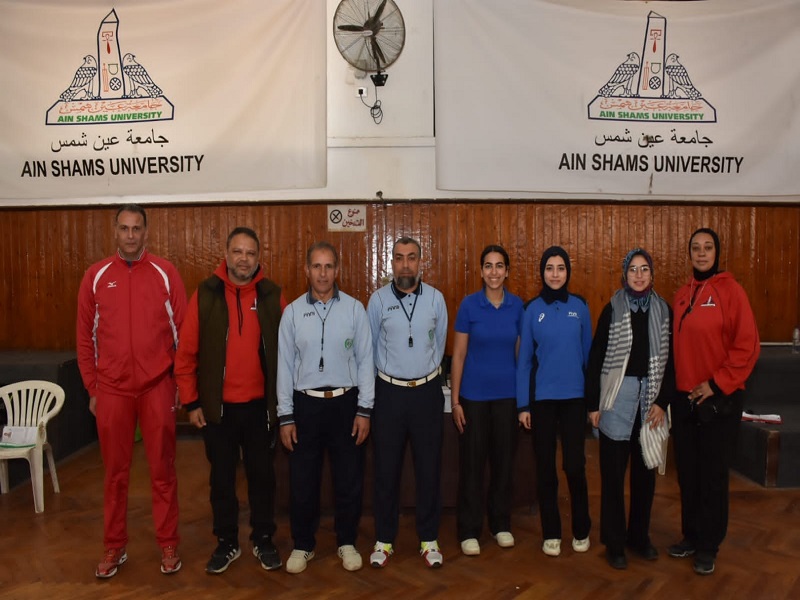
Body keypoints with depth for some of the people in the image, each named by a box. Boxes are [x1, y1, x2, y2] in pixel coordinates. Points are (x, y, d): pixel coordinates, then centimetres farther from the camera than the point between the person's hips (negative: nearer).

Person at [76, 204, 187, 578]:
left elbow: (183, 331, 1)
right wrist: (92, 389, 5)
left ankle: (168, 545, 22)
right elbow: (85, 337, 6)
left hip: (158, 388, -1)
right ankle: (114, 547, 28)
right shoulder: (96, 277, 3)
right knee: (115, 472, 12)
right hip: (112, 390, 1)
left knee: (162, 470, 8)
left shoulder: (165, 273, -1)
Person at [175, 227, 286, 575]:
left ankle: (263, 540, 30)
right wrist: (191, 402, -4)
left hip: (259, 405, 1)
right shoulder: (205, 294, -4)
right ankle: (227, 542, 30)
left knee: (262, 474, 13)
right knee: (222, 477, 13)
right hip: (217, 406, 0)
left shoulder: (272, 295, -1)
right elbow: (186, 352, -3)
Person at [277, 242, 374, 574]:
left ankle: (347, 542, 30)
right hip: (305, 403, 1)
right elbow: (284, 365, 1)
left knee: (349, 478, 10)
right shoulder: (293, 311, 0)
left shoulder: (354, 308, -2)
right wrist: (285, 416, -1)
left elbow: (365, 360, -1)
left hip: (346, 402, 0)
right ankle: (303, 545, 29)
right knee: (302, 480, 10)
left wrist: (364, 410, -5)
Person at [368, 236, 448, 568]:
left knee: (429, 467, 8)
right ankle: (384, 539, 23)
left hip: (427, 391, 1)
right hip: (389, 391, -1)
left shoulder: (435, 298, -2)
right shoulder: (378, 299, -5)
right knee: (386, 468, 8)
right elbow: (370, 347, 5)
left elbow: (439, 343, 9)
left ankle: (429, 538, 23)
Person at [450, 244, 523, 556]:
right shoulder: (469, 304, -7)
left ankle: (501, 524, 30)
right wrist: (455, 401, -7)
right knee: (472, 462, 6)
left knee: (503, 459, 13)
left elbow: (521, 351, 7)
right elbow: (458, 355, -5)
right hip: (474, 395, -2)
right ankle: (469, 530, 20)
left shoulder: (517, 305, 0)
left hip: (507, 394, 2)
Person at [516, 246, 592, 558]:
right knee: (545, 467, 8)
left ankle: (581, 530, 24)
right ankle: (551, 533, 23)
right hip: (542, 398, 0)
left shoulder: (579, 306, 3)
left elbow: (588, 352, 8)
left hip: (574, 397, 0)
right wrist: (523, 405, -3)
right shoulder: (532, 309, -1)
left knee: (575, 465, 1)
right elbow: (524, 359, 0)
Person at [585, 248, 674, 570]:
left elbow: (671, 360, 5)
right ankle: (614, 541, 15)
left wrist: (663, 401, -3)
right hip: (618, 397, -2)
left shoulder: (663, 311, 5)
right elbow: (595, 358, -2)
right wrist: (593, 404, -5)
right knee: (613, 470, 2)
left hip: (651, 398, 3)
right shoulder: (612, 310, -2)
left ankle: (640, 535, 28)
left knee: (645, 469, 12)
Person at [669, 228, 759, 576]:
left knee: (713, 475, 7)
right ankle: (691, 536, 31)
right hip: (684, 399, 5)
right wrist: (676, 386, 5)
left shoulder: (730, 290, -9)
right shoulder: (682, 295, 8)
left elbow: (747, 345, -13)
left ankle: (709, 546, 23)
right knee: (687, 474, 14)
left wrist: (717, 384, -14)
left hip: (718, 400, -5)